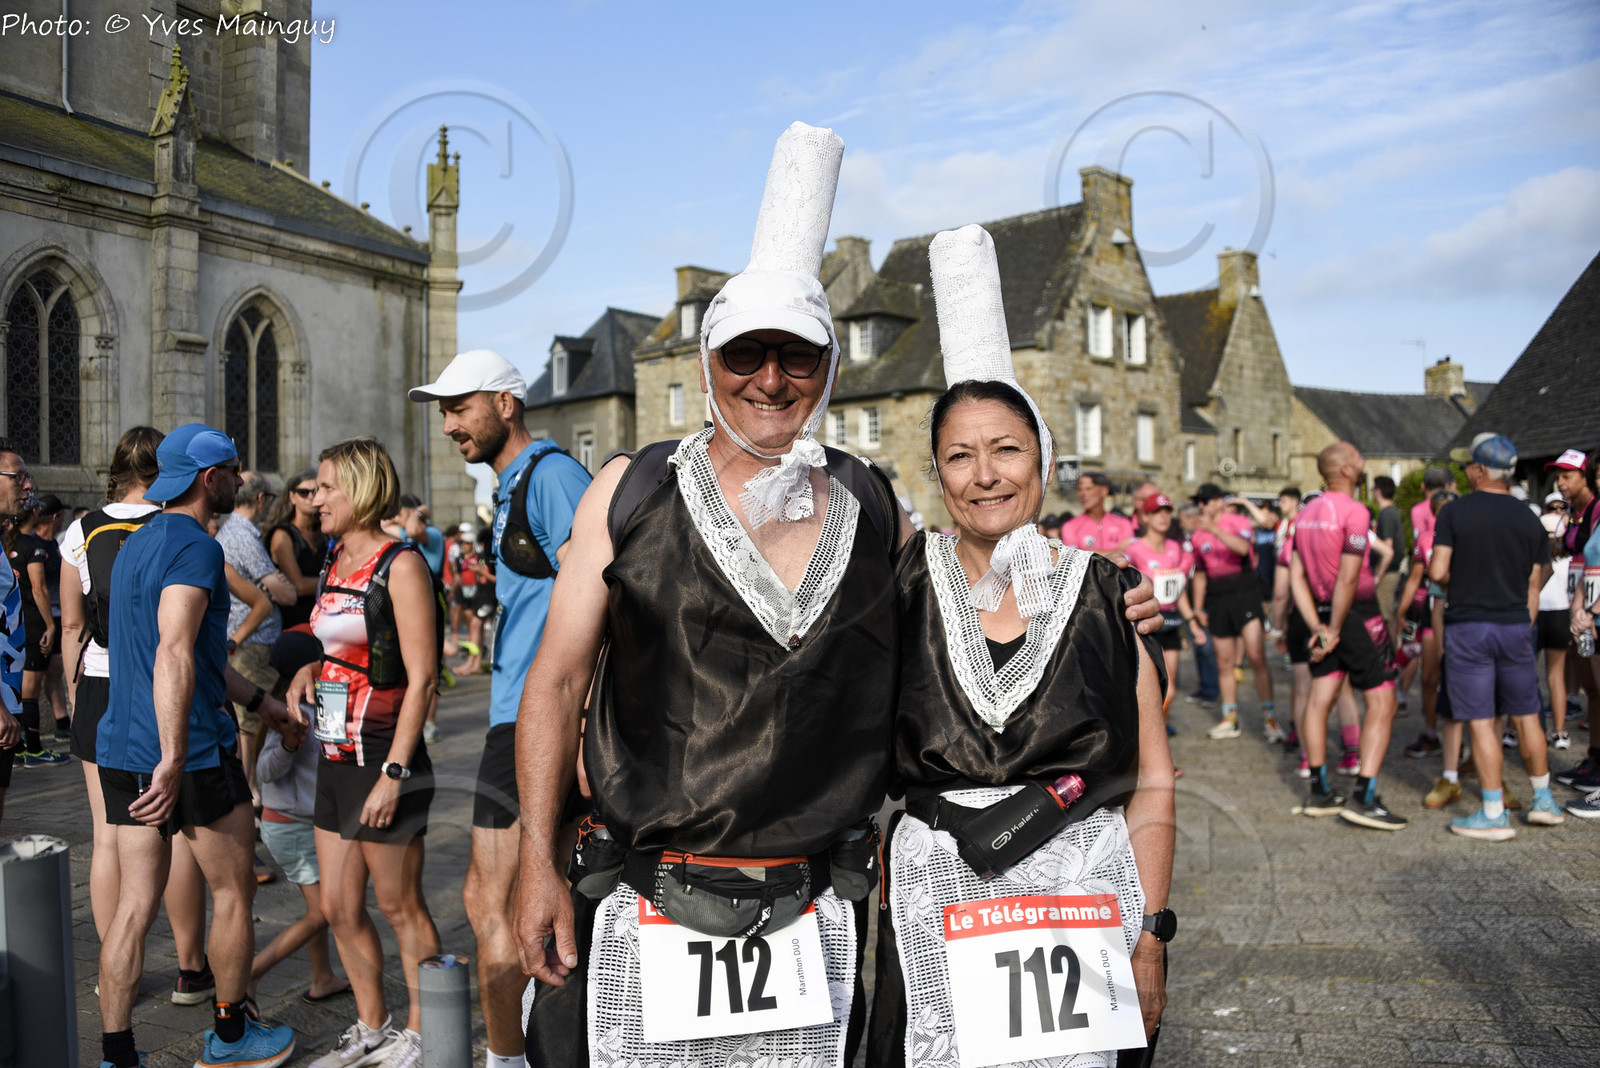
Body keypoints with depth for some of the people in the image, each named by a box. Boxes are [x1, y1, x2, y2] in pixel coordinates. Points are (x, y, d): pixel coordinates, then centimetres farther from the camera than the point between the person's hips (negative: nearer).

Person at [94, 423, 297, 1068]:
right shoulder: (195, 548, -15)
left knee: (134, 905, 10)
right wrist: (173, 760, -31)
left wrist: (260, 701, 30)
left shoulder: (135, 543, 16)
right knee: (233, 893, 9)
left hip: (121, 749, 8)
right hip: (191, 751, -8)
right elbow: (175, 657, -27)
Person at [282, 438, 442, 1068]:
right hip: (335, 759, 8)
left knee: (400, 908, 5)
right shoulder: (336, 561, 11)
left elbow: (420, 677, -17)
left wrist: (393, 773, -19)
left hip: (384, 759, -8)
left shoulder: (400, 563, -13)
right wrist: (309, 669, 3)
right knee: (339, 908, 14)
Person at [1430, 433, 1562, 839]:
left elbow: (1438, 572, -11)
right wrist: (1524, 629, 16)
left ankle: (1494, 815, 3)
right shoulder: (1529, 519, 5)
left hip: (1468, 627, -4)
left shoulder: (1454, 512, -7)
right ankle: (1544, 801, 27)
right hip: (1515, 626, 4)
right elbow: (1533, 587, 7)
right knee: (1526, 717, 16)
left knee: (1481, 722, -1)